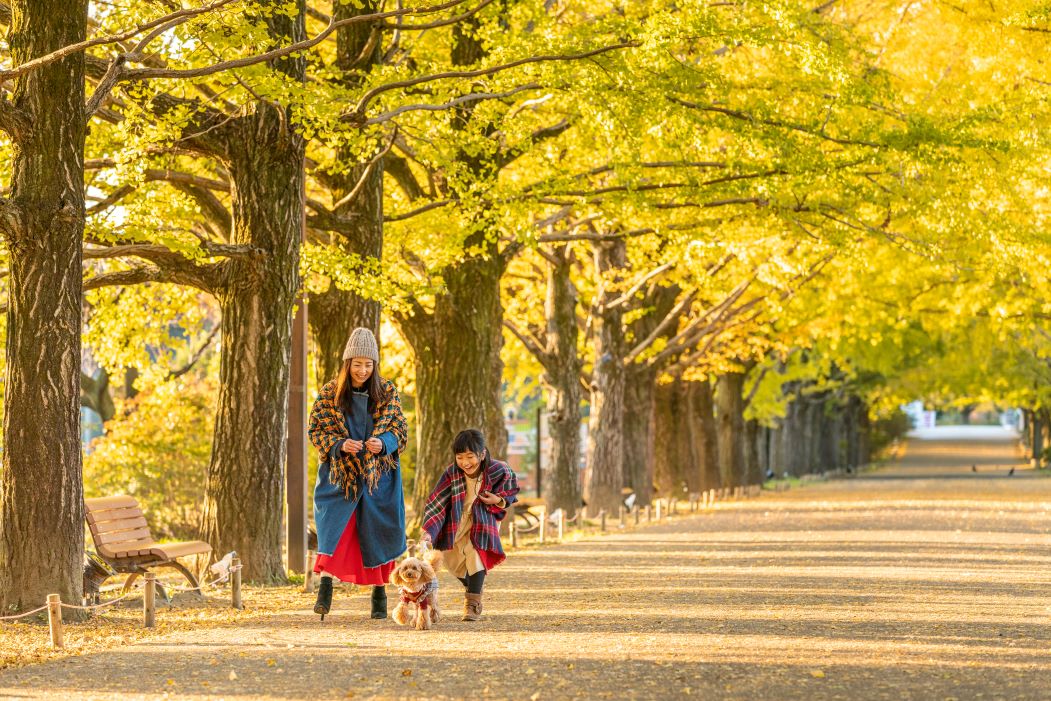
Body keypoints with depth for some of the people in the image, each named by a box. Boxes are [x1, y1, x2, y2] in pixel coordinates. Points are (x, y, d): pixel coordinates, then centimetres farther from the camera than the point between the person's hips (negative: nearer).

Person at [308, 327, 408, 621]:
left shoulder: (387, 392, 0)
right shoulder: (329, 393, -2)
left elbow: (400, 429, 2)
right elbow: (316, 430, 0)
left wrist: (383, 442, -19)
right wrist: (340, 444, -19)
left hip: (378, 475, 1)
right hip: (339, 474, -1)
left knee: (376, 534, 5)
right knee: (335, 529, -15)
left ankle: (379, 593, 18)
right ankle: (325, 591, -16)